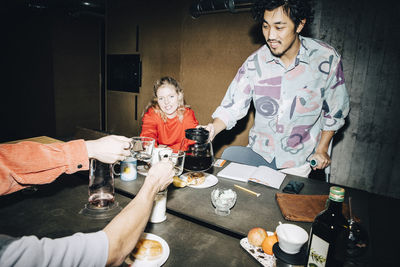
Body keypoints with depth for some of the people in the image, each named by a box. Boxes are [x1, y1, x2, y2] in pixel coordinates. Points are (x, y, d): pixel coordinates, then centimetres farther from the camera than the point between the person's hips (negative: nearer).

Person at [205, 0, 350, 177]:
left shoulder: (326, 58, -12)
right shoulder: (255, 62, -9)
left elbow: (335, 110, 1)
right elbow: (233, 105, -6)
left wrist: (322, 149, 3)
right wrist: (213, 129, -24)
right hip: (258, 154, 2)